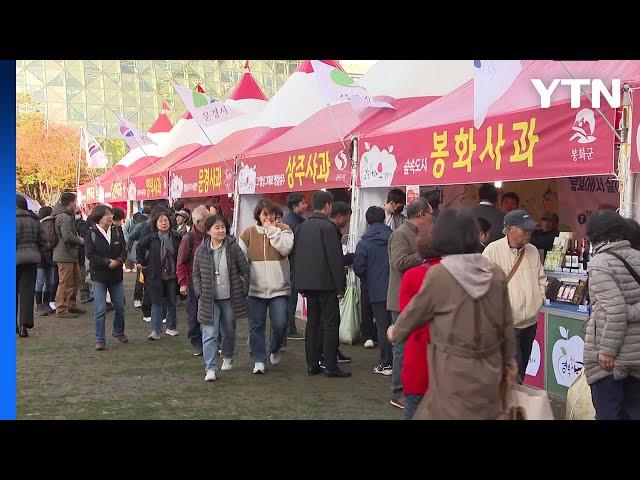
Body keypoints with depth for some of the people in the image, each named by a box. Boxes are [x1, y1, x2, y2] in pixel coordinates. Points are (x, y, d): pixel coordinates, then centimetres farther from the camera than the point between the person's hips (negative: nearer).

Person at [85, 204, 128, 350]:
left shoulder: (117, 231, 5)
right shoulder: (92, 233, -6)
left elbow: (124, 249, 4)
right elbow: (90, 254, -12)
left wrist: (118, 261, -16)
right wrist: (108, 262, -18)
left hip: (116, 275, 4)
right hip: (99, 275, -4)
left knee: (120, 306, 12)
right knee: (100, 309, -5)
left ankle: (118, 331, 34)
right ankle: (100, 339, 4)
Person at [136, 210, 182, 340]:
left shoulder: (176, 237, -2)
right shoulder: (151, 238, -5)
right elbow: (140, 247, 9)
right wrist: (142, 262, 6)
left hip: (172, 274, 2)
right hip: (156, 275, -2)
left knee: (172, 302, 10)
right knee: (157, 302, -1)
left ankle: (171, 327, 24)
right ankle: (155, 330, 2)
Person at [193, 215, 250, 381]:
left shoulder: (233, 247, -6)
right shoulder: (201, 250, -2)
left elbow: (245, 270, 0)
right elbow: (196, 274, 8)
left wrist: (244, 291, -1)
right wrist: (199, 292, -3)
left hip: (229, 298, 1)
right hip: (209, 299, 0)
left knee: (229, 331, 16)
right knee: (210, 334, -8)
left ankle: (227, 358, 40)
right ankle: (210, 369, -8)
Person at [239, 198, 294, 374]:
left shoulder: (283, 229, 3)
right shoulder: (249, 233, 6)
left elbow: (286, 248, -16)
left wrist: (272, 230, -13)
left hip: (278, 288, -1)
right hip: (255, 288, 1)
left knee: (280, 324, -3)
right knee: (256, 325, 3)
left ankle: (275, 350, 26)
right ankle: (259, 360, 14)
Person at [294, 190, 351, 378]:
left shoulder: (302, 227, 11)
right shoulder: (327, 227, -12)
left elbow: (296, 256, 15)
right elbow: (335, 258, -15)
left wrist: (300, 285, 19)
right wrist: (340, 285, -9)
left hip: (307, 283, 7)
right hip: (325, 283, -7)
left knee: (312, 323, 11)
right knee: (330, 323, -2)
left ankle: (312, 364, 13)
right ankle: (331, 366, -3)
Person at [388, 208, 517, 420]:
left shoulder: (438, 274, -14)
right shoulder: (495, 273, 0)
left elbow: (415, 312, -1)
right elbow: (506, 323, 7)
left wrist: (395, 332, 19)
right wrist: (508, 357, 22)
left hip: (454, 370, -4)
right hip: (489, 370, 5)